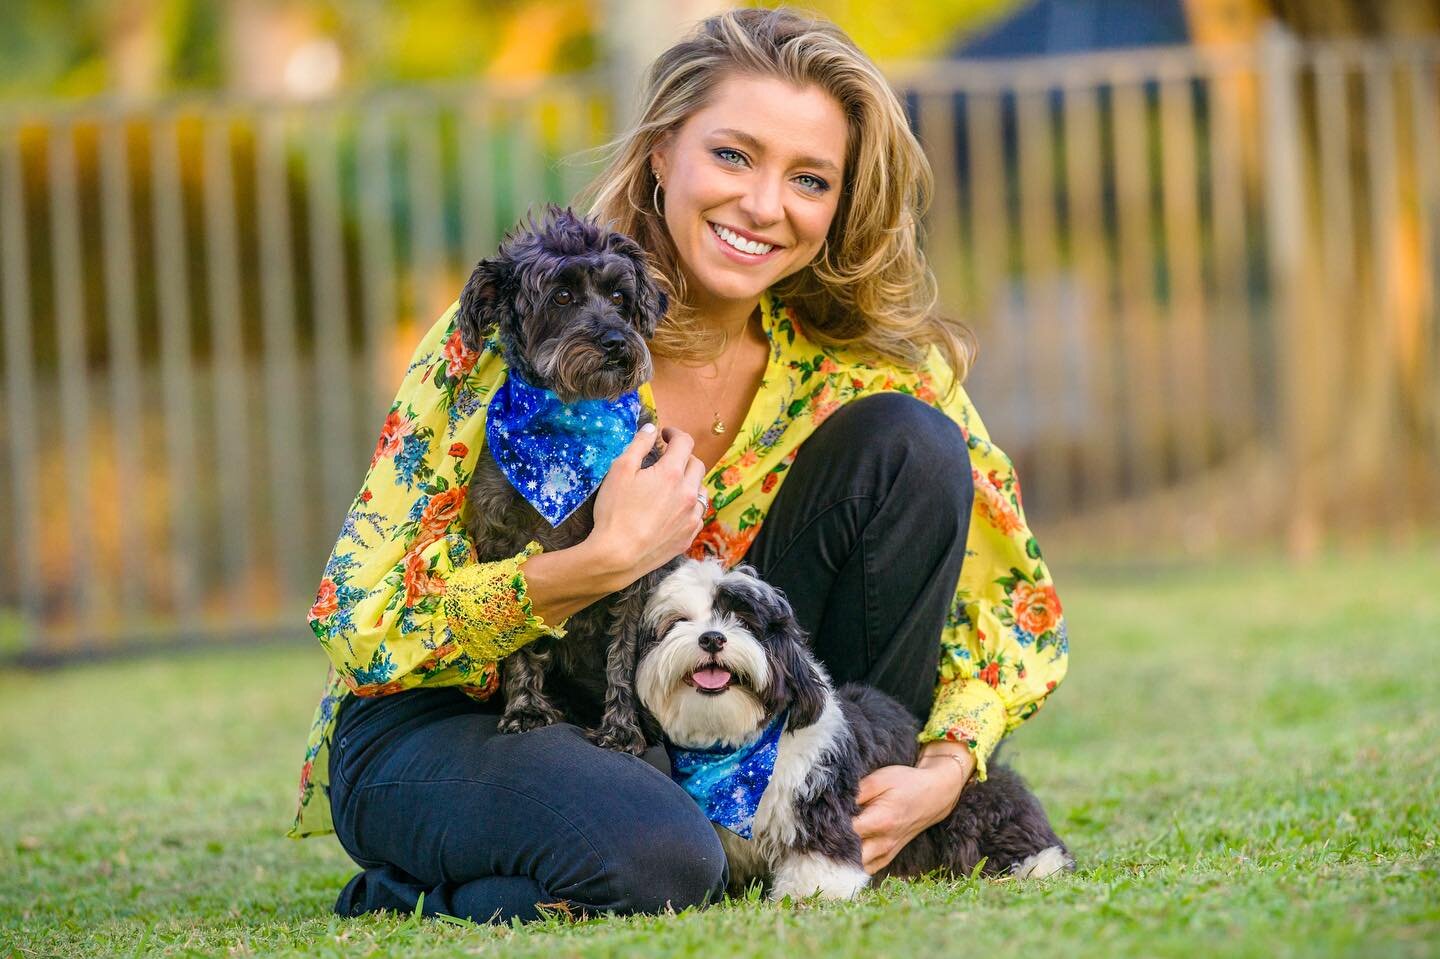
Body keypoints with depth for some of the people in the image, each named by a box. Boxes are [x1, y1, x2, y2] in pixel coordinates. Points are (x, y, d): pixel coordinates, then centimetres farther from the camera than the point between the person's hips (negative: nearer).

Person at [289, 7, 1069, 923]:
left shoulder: (857, 358, -9)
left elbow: (1017, 604, -2)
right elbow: (366, 625, -20)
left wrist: (943, 770, -20)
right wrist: (603, 561, -33)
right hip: (444, 724, -4)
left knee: (911, 445, -13)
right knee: (657, 859, -38)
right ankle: (406, 900, -6)